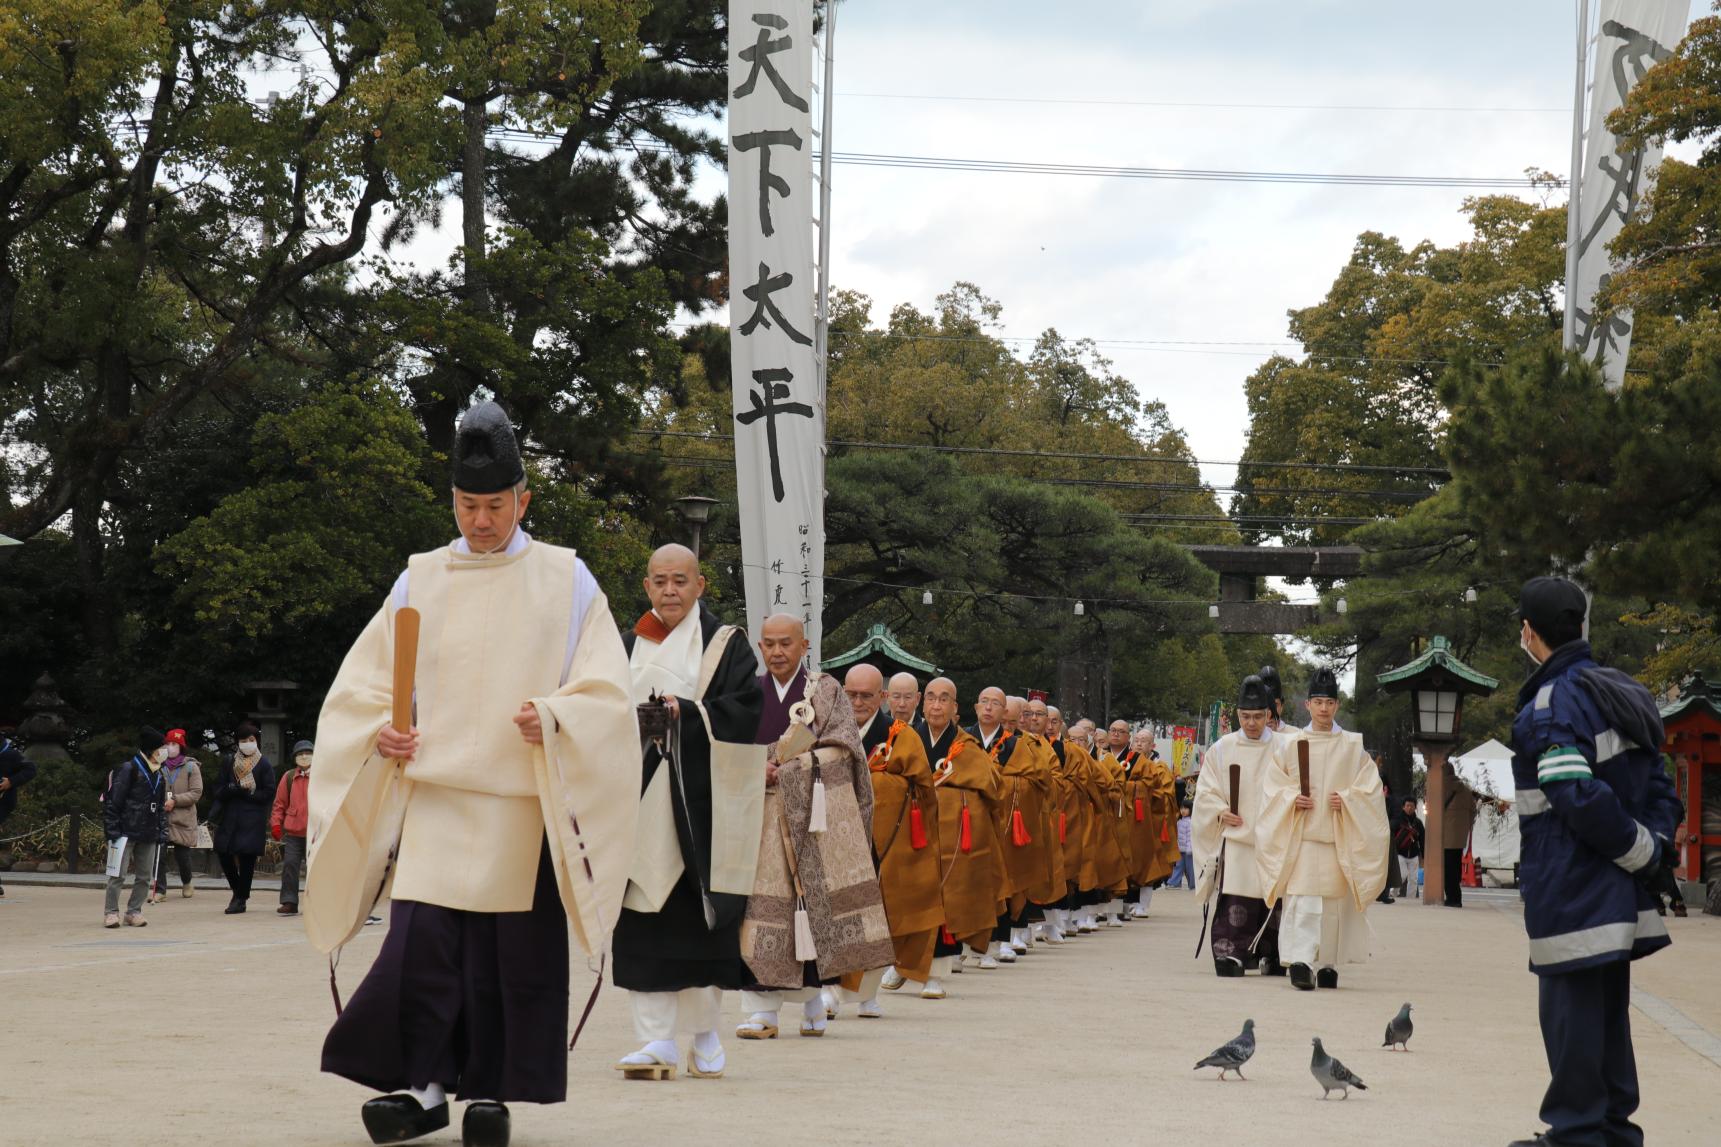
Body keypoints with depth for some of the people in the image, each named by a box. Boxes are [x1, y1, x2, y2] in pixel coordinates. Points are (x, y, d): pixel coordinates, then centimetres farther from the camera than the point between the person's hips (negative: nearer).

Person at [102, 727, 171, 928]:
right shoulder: (128, 770, -8)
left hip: (148, 834, 7)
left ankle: (134, 911, 17)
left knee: (145, 876, 8)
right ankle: (112, 913, 2)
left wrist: (162, 832, 12)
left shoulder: (158, 776, 15)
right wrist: (113, 830, -14)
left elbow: (161, 806, 21)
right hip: (126, 832, -7)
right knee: (117, 874, -5)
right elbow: (113, 801, -10)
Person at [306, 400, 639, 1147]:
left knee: (514, 949, 0)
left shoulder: (565, 582, 4)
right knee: (419, 941, -10)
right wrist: (380, 732, -8)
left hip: (524, 799, -1)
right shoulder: (419, 582, 9)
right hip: (433, 792, 1)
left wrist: (552, 719, -18)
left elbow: (603, 692, 0)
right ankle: (423, 1086, 1)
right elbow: (360, 687, 12)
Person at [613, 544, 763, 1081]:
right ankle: (657, 1038, -3)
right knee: (643, 915, -4)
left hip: (702, 799, -3)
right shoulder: (628, 647, 14)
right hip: (641, 799, 3)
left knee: (701, 912, 1)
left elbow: (747, 711, -8)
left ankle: (705, 1033, 15)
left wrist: (685, 713, -18)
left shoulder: (725, 644, 3)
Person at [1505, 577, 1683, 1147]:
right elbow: (1659, 789, 13)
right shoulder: (1621, 692, 12)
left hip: (1570, 896, -9)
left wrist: (1641, 852, -13)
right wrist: (1655, 846, 1)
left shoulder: (1549, 706, -16)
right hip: (1616, 899, 9)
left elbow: (1580, 798, -24)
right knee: (1608, 1011, 15)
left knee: (1570, 1013, -2)